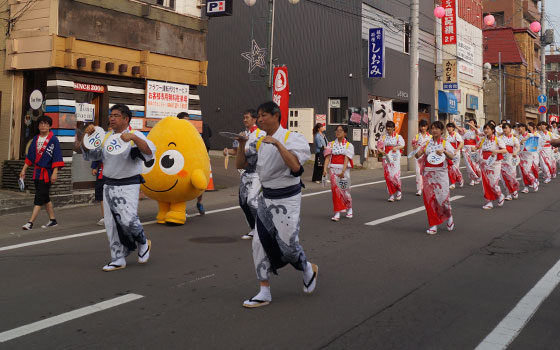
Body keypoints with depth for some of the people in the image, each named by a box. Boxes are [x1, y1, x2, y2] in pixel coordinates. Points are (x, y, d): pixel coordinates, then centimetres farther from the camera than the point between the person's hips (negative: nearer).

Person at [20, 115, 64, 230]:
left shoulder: (53, 140, -8)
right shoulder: (35, 139, 11)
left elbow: (57, 158, -12)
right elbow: (30, 156, 16)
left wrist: (55, 173, -17)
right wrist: (24, 170, 14)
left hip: (47, 172, -7)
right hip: (37, 172, 7)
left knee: (39, 198, -8)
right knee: (45, 198, 13)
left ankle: (30, 222, -9)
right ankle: (52, 220, 24)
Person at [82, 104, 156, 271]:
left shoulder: (136, 135, -6)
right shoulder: (106, 137, 13)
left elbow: (150, 152, -23)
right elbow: (89, 154, 19)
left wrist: (133, 137, -36)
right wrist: (87, 135, 3)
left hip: (128, 186, -6)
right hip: (109, 185, 6)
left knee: (127, 219, -19)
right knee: (111, 224, 6)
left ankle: (143, 243, 12)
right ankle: (118, 259, 17)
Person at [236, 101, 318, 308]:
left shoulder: (290, 138, -12)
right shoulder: (260, 142, 7)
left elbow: (295, 166, -25)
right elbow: (240, 165, 9)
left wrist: (278, 144, -29)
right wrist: (241, 144, -6)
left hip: (287, 198, -6)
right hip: (267, 198, 6)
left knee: (287, 244, -3)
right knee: (261, 242, 2)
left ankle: (308, 269, 30)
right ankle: (264, 293, 10)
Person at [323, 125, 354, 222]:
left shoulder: (349, 145, 2)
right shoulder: (331, 144, 8)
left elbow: (347, 159, -10)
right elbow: (327, 157, -2)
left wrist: (343, 171, -23)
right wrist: (325, 168, -17)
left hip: (344, 169, -1)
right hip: (333, 169, 1)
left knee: (345, 189, 5)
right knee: (335, 189, -7)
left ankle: (349, 208, 31)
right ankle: (337, 213, -1)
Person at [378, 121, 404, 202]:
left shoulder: (398, 136, 6)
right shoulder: (384, 137, 12)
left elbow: (402, 145, -5)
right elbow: (379, 147, 8)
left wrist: (396, 147, -26)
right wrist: (382, 151, -14)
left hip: (395, 158, -3)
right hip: (386, 157, 3)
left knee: (395, 175, -12)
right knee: (388, 175, -2)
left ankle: (399, 191, 14)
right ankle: (391, 195, 6)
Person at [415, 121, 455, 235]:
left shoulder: (445, 143, 3)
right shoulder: (427, 143, 11)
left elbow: (451, 157, -9)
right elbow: (418, 156, 5)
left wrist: (444, 151, -27)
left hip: (440, 173, -3)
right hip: (428, 174, 3)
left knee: (442, 197, -6)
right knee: (429, 198, -2)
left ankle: (449, 217, 25)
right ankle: (433, 225, 7)